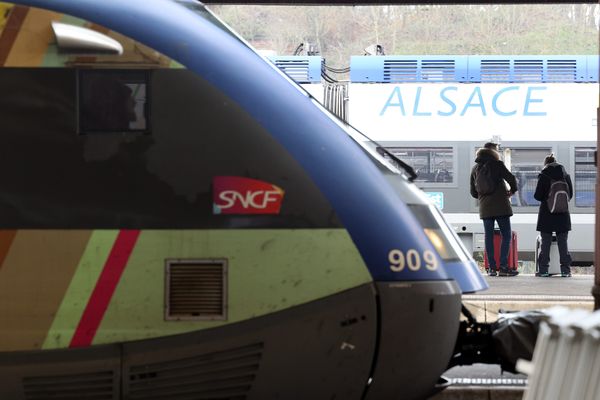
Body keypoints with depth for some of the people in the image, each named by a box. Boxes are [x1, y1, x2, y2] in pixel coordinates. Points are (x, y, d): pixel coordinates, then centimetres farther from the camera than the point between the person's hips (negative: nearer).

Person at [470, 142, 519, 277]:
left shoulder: (475, 169, 12)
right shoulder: (497, 164, -4)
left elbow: (473, 192, 14)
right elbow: (511, 178, -10)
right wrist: (512, 190, 9)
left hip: (485, 207, 5)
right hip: (500, 205, -5)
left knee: (489, 236, 6)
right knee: (506, 235, -1)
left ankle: (491, 267, 0)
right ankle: (503, 266, -10)